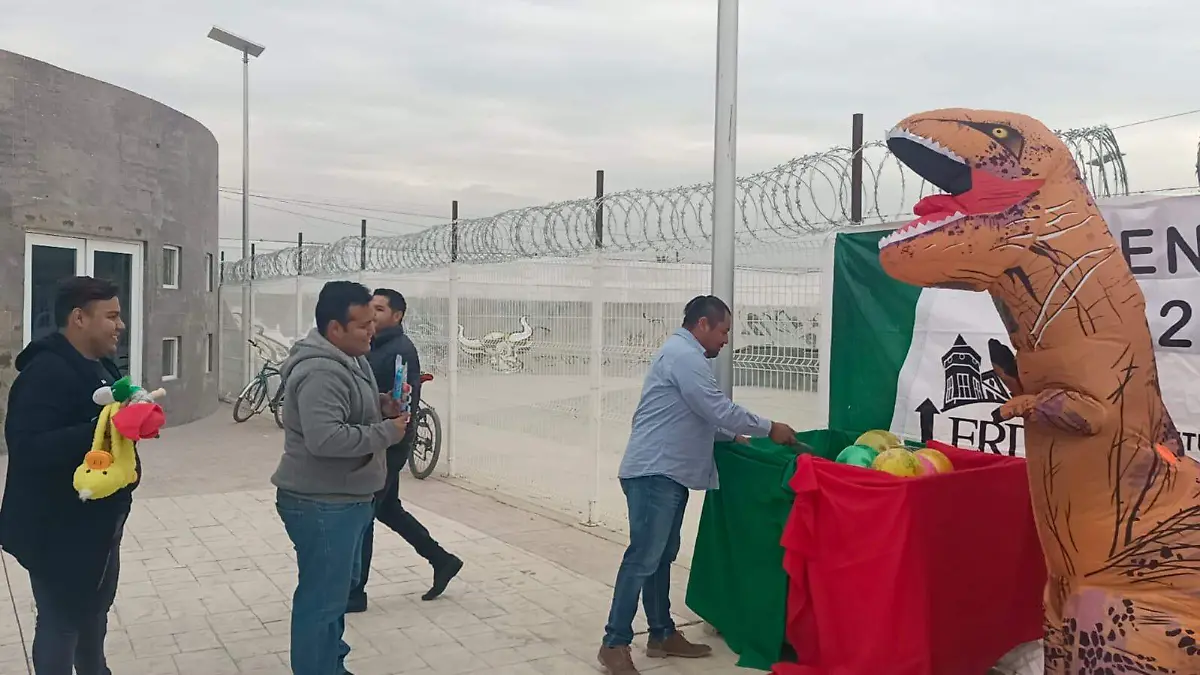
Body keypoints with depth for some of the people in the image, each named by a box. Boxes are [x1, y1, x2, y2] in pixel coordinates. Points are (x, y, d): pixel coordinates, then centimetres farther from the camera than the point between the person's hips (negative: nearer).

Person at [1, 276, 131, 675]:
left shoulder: (99, 366, 10)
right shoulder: (46, 372, -21)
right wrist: (102, 429, -37)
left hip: (99, 520, 10)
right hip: (58, 529, -10)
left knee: (95, 610, 24)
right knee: (60, 620, 5)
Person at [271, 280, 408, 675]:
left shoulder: (350, 358, 8)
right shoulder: (320, 372, -25)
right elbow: (325, 437, -35)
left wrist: (382, 405, 4)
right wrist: (386, 432, -23)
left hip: (344, 499, 11)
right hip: (321, 504, -11)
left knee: (341, 587, 24)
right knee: (322, 599, 1)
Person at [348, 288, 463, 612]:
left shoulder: (402, 350, -17)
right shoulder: (373, 347, 11)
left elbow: (408, 399, -25)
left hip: (389, 444, -10)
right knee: (388, 509, 19)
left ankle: (354, 593, 13)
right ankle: (442, 560, 31)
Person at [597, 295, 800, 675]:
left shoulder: (684, 355, 21)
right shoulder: (683, 354, -13)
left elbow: (698, 418, 26)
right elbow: (718, 409, -16)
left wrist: (734, 438, 19)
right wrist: (769, 429, -6)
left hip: (667, 473, 11)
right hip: (654, 473, -11)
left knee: (661, 557, 14)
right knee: (643, 558, -8)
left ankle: (662, 634, 22)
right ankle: (614, 644, -1)